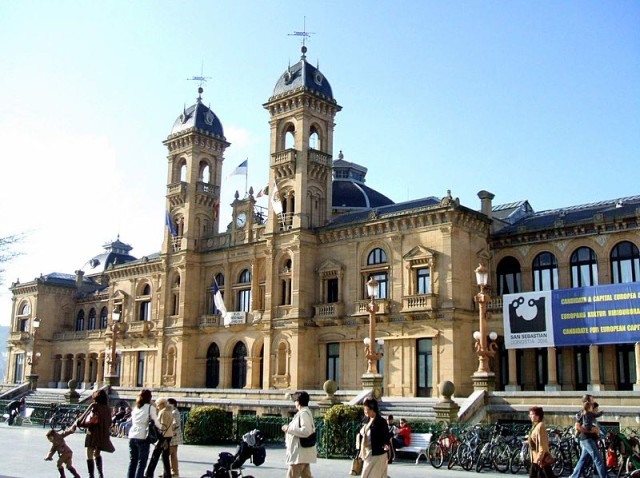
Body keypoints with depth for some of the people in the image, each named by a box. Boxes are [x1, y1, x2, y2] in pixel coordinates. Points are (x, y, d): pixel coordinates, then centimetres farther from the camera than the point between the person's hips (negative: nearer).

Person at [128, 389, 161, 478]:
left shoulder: (136, 408, 14)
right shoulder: (150, 408, -3)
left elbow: (133, 421, 17)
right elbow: (155, 422, -2)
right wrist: (161, 428, 15)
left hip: (132, 436, 5)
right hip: (142, 437, -5)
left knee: (132, 461, 13)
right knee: (142, 462, 0)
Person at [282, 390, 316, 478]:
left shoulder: (303, 413, -15)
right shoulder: (305, 412, 16)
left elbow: (306, 431, -25)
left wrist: (289, 429, -19)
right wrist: (289, 428, 15)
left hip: (300, 453, -10)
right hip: (303, 453, 10)